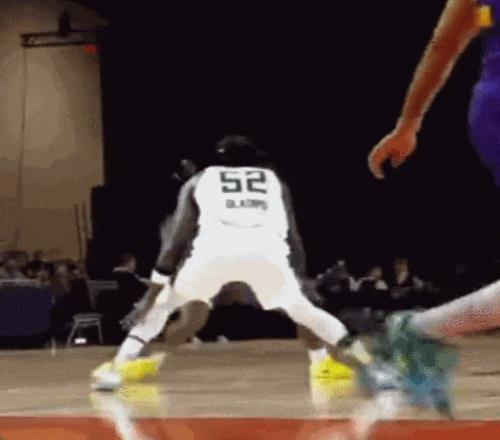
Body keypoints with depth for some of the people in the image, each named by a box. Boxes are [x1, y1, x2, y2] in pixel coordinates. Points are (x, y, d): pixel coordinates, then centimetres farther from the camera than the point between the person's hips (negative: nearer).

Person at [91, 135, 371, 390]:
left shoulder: (199, 181, 31)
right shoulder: (274, 181, 34)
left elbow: (177, 238, 23)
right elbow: (293, 238, 30)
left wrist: (155, 289, 25)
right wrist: (299, 281, 39)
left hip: (214, 251, -1)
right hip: (267, 253, 1)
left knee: (163, 303, 22)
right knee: (302, 310, 26)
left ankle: (117, 367, 8)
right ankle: (366, 363, 15)